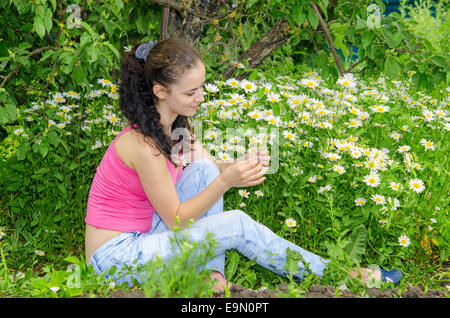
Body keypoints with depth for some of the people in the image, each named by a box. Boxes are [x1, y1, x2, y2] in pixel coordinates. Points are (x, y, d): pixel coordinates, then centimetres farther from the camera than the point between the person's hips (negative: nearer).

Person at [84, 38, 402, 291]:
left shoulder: (172, 124, 1)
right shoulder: (143, 144, -27)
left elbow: (214, 170, 8)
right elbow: (175, 220, -20)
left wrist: (245, 164, -14)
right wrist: (226, 182, -28)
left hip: (145, 233, 8)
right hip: (117, 256, -8)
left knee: (204, 168, -8)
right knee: (237, 225, -16)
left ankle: (212, 274, -5)